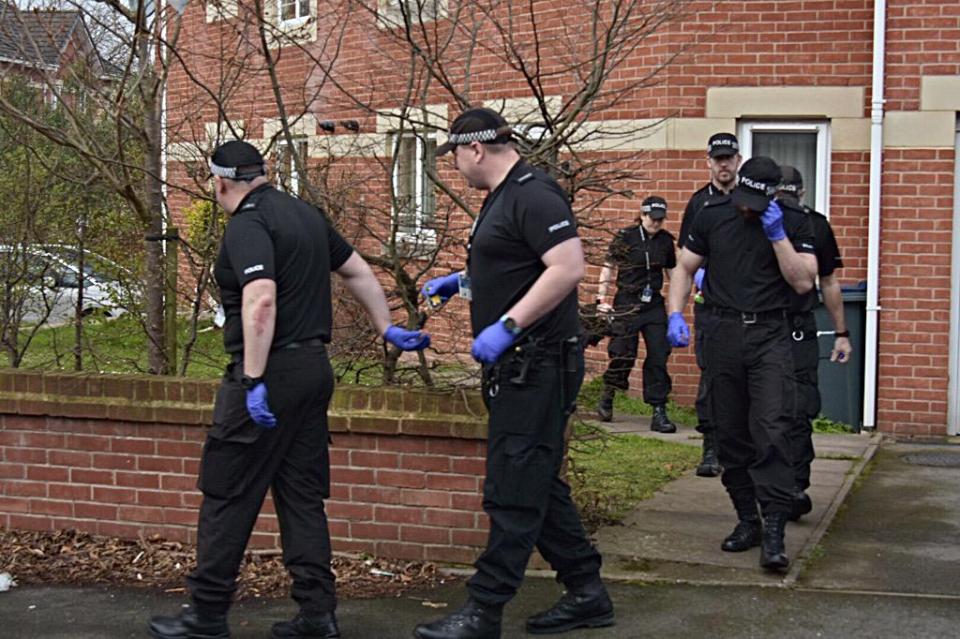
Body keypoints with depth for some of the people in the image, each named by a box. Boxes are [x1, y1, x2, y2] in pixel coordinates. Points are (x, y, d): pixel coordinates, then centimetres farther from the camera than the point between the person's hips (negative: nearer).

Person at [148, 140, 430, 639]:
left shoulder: (247, 225, -13)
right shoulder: (306, 214, 13)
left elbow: (261, 300, -25)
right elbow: (358, 271, 20)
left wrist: (253, 382, -25)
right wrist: (388, 329, 30)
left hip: (270, 373, -8)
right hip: (314, 368, 8)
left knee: (227, 495, 1)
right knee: (302, 496, 11)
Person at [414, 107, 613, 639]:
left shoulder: (533, 195, -16)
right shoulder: (501, 197, 17)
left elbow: (568, 267, -27)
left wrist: (507, 325, -27)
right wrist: (463, 281, 24)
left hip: (537, 367, -11)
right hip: (515, 369, 11)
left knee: (514, 493, -5)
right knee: (537, 486, 15)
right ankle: (586, 595, 24)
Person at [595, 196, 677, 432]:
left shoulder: (666, 240, 6)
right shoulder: (626, 237, -5)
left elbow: (672, 272, 16)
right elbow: (608, 268, 0)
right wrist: (601, 299, -5)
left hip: (654, 306, 3)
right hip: (627, 304, -3)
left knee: (659, 357, -3)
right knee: (623, 356, -1)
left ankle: (659, 412, 0)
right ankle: (606, 399, 24)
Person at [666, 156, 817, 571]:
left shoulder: (794, 224, 0)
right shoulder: (712, 217, 6)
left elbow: (803, 282, -7)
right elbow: (684, 269, 12)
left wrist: (777, 236, -15)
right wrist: (675, 315, -2)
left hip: (770, 336, -3)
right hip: (722, 332, 3)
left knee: (772, 431, -14)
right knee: (731, 434, 6)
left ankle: (774, 530, -14)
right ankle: (747, 521, 17)